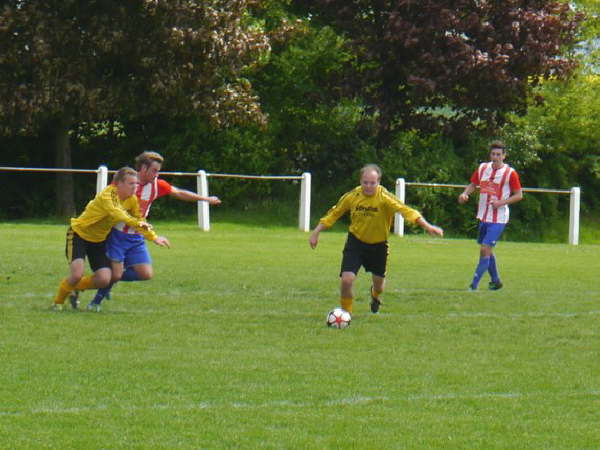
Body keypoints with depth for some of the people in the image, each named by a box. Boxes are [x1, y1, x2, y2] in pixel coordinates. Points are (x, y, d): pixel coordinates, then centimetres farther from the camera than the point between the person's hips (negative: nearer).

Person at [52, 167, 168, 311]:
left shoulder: (132, 200, -5)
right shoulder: (108, 194, -27)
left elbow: (138, 218, 13)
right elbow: (115, 212, -47)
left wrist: (153, 237, 3)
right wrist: (135, 222, -61)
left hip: (99, 240, 7)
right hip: (79, 234, -7)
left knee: (104, 280, -10)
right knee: (77, 275, -24)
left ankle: (74, 288, 20)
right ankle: (58, 301, 4)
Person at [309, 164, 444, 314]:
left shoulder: (384, 197, -22)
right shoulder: (352, 196, -13)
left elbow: (405, 210, -33)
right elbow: (333, 214, 2)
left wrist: (427, 226, -45)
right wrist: (316, 233, 2)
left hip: (378, 245, 0)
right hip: (356, 242, 0)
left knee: (378, 284, 13)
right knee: (346, 279, -16)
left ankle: (375, 295, 54)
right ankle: (346, 313, 10)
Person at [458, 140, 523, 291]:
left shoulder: (510, 173, -10)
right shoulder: (482, 168, 5)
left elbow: (519, 195, -5)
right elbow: (473, 184, 18)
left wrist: (501, 202, -18)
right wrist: (465, 194, -4)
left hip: (498, 218, -6)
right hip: (483, 216, 6)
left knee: (485, 249, -14)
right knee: (487, 250, 17)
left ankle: (474, 285, -12)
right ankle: (495, 281, 34)